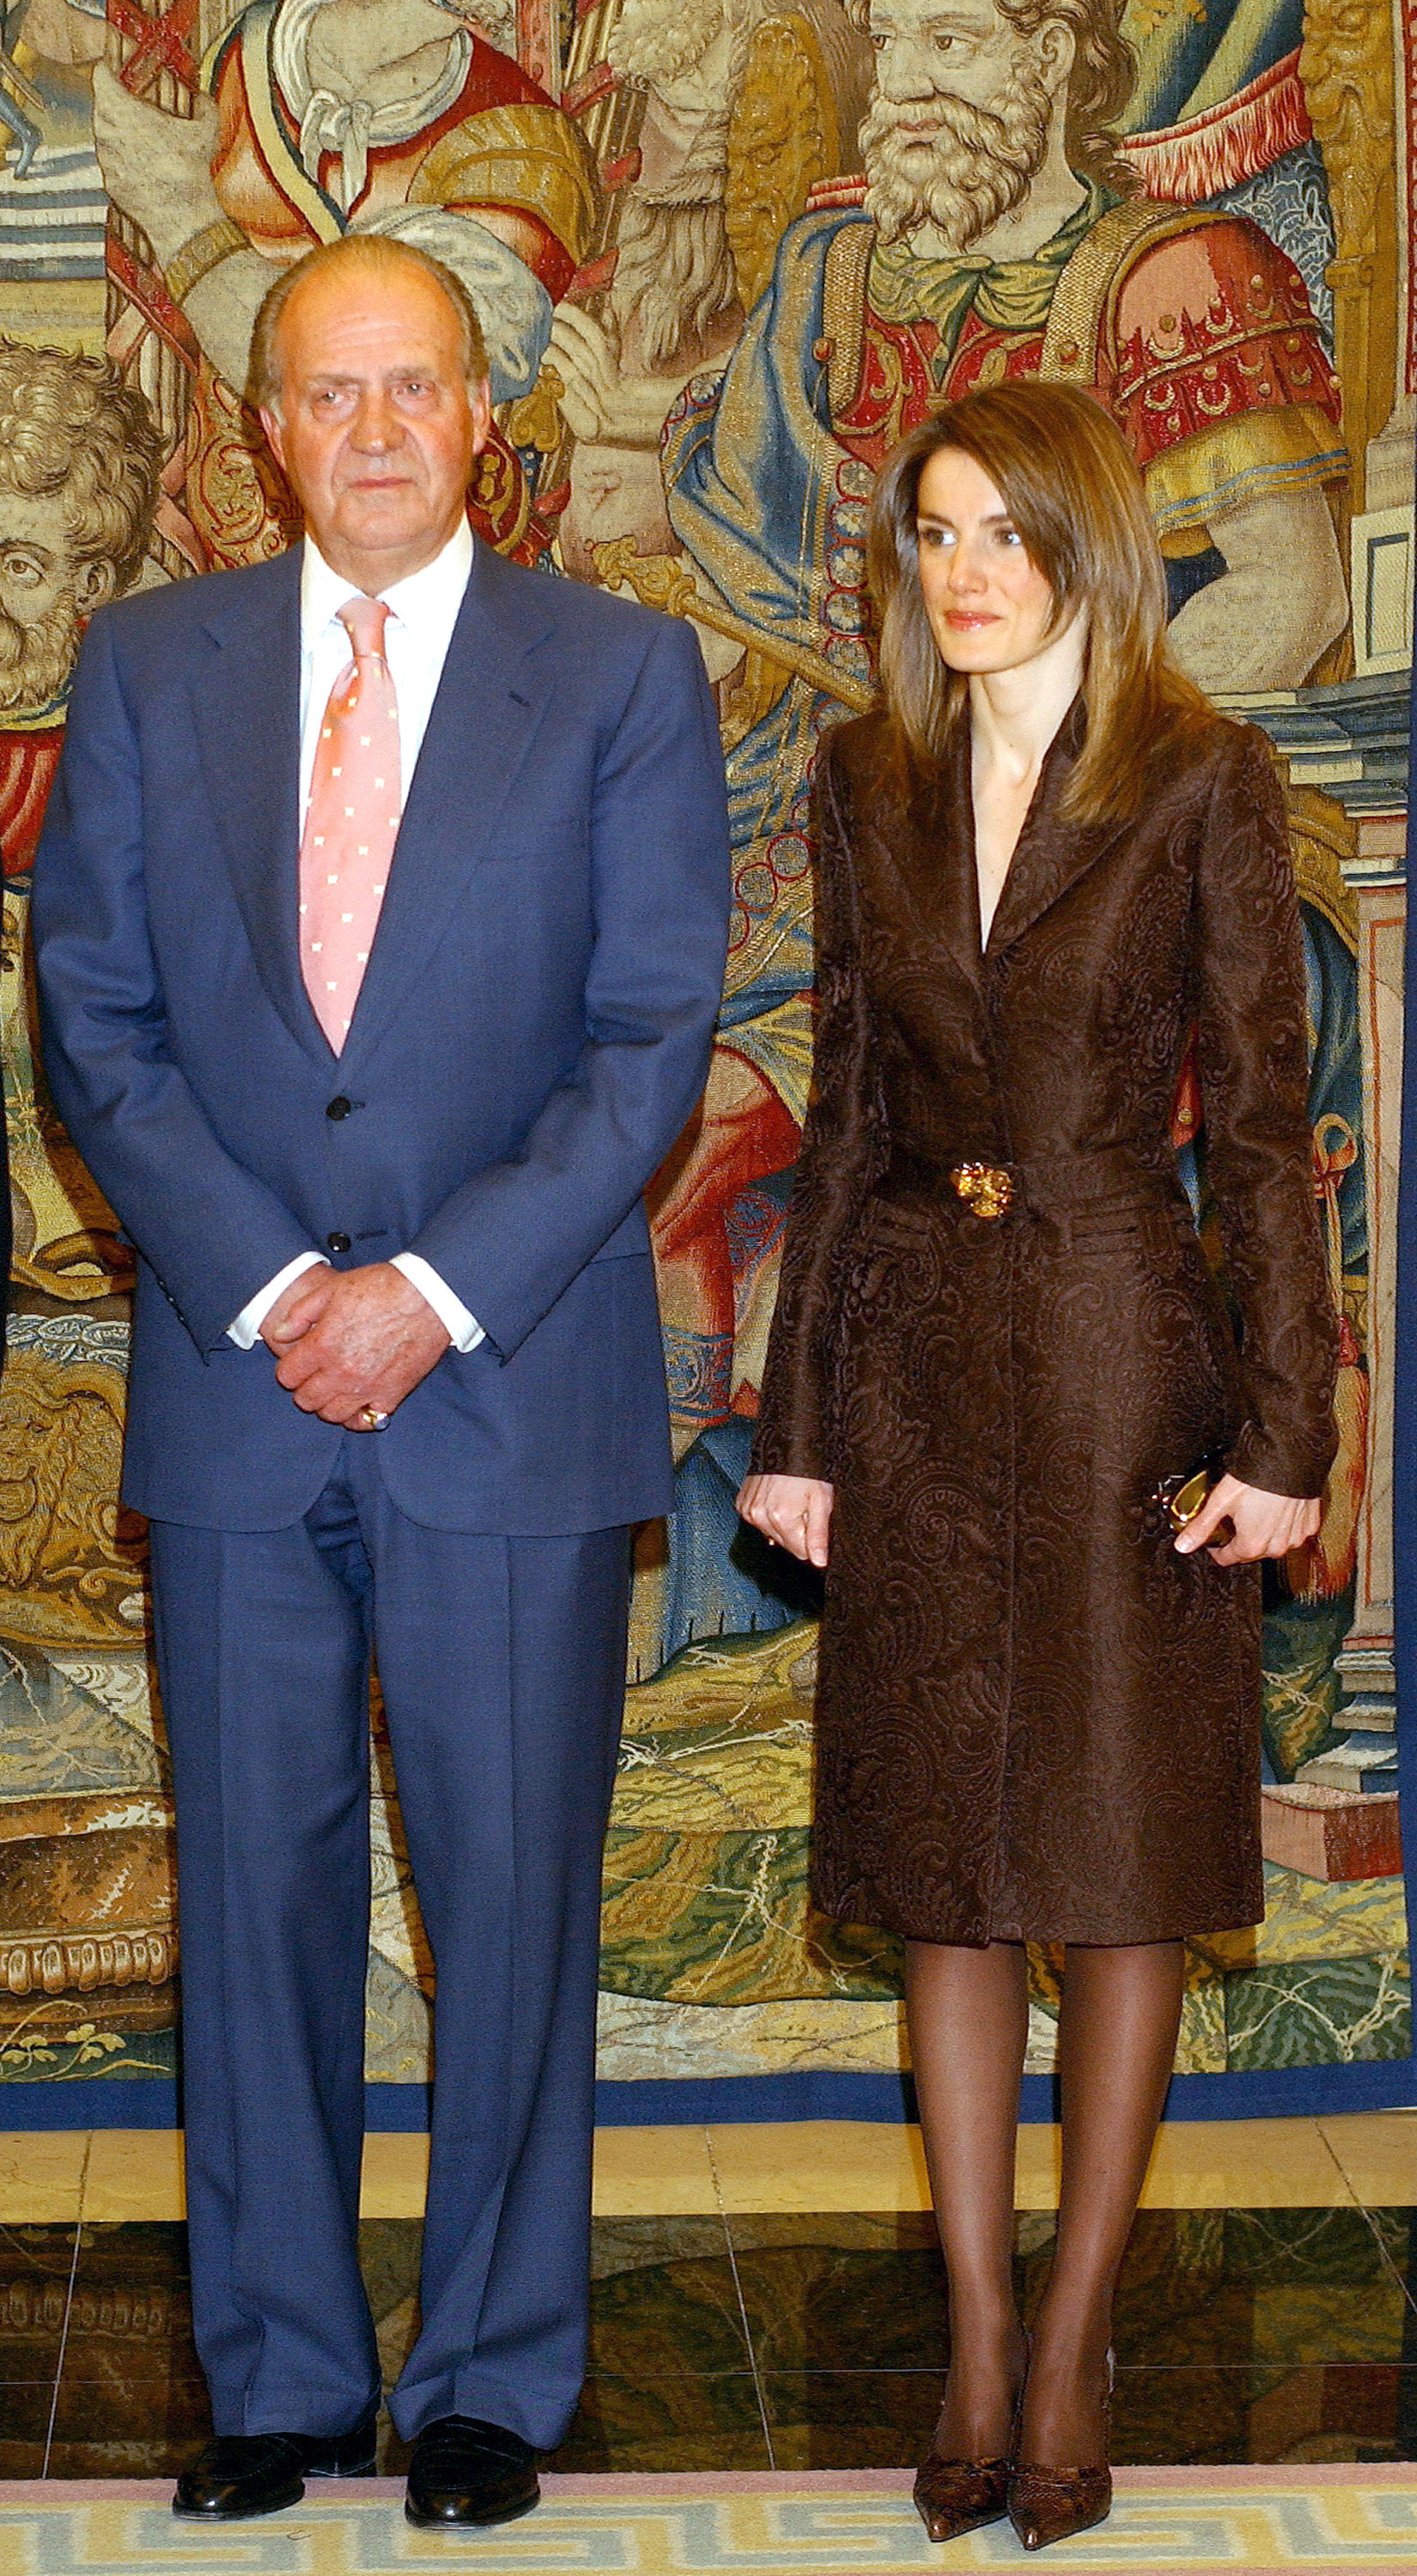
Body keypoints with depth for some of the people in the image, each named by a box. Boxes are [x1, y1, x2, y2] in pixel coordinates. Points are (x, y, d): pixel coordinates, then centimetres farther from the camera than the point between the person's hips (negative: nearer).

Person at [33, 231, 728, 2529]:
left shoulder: (625, 676, 3)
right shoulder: (148, 669, 8)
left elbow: (652, 1039, -2)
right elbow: (96, 1023, 4)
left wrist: (437, 1291, -12)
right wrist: (270, 1290, -8)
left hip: (518, 1390, -1)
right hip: (234, 1389, 2)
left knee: (514, 1899, 3)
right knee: (258, 1892, 7)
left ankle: (493, 2384, 19)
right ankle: (283, 2377, 21)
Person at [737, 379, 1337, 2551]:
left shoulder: (1200, 784, -5)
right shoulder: (871, 785, 7)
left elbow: (1263, 1125, -5)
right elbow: (846, 1112, 9)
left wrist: (1282, 1430, -9)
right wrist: (797, 1419, 6)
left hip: (1126, 1342, -4)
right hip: (917, 1355, 4)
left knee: (1123, 1847, 4)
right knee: (947, 1851, 8)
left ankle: (1073, 2346, 17)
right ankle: (977, 2342, 20)